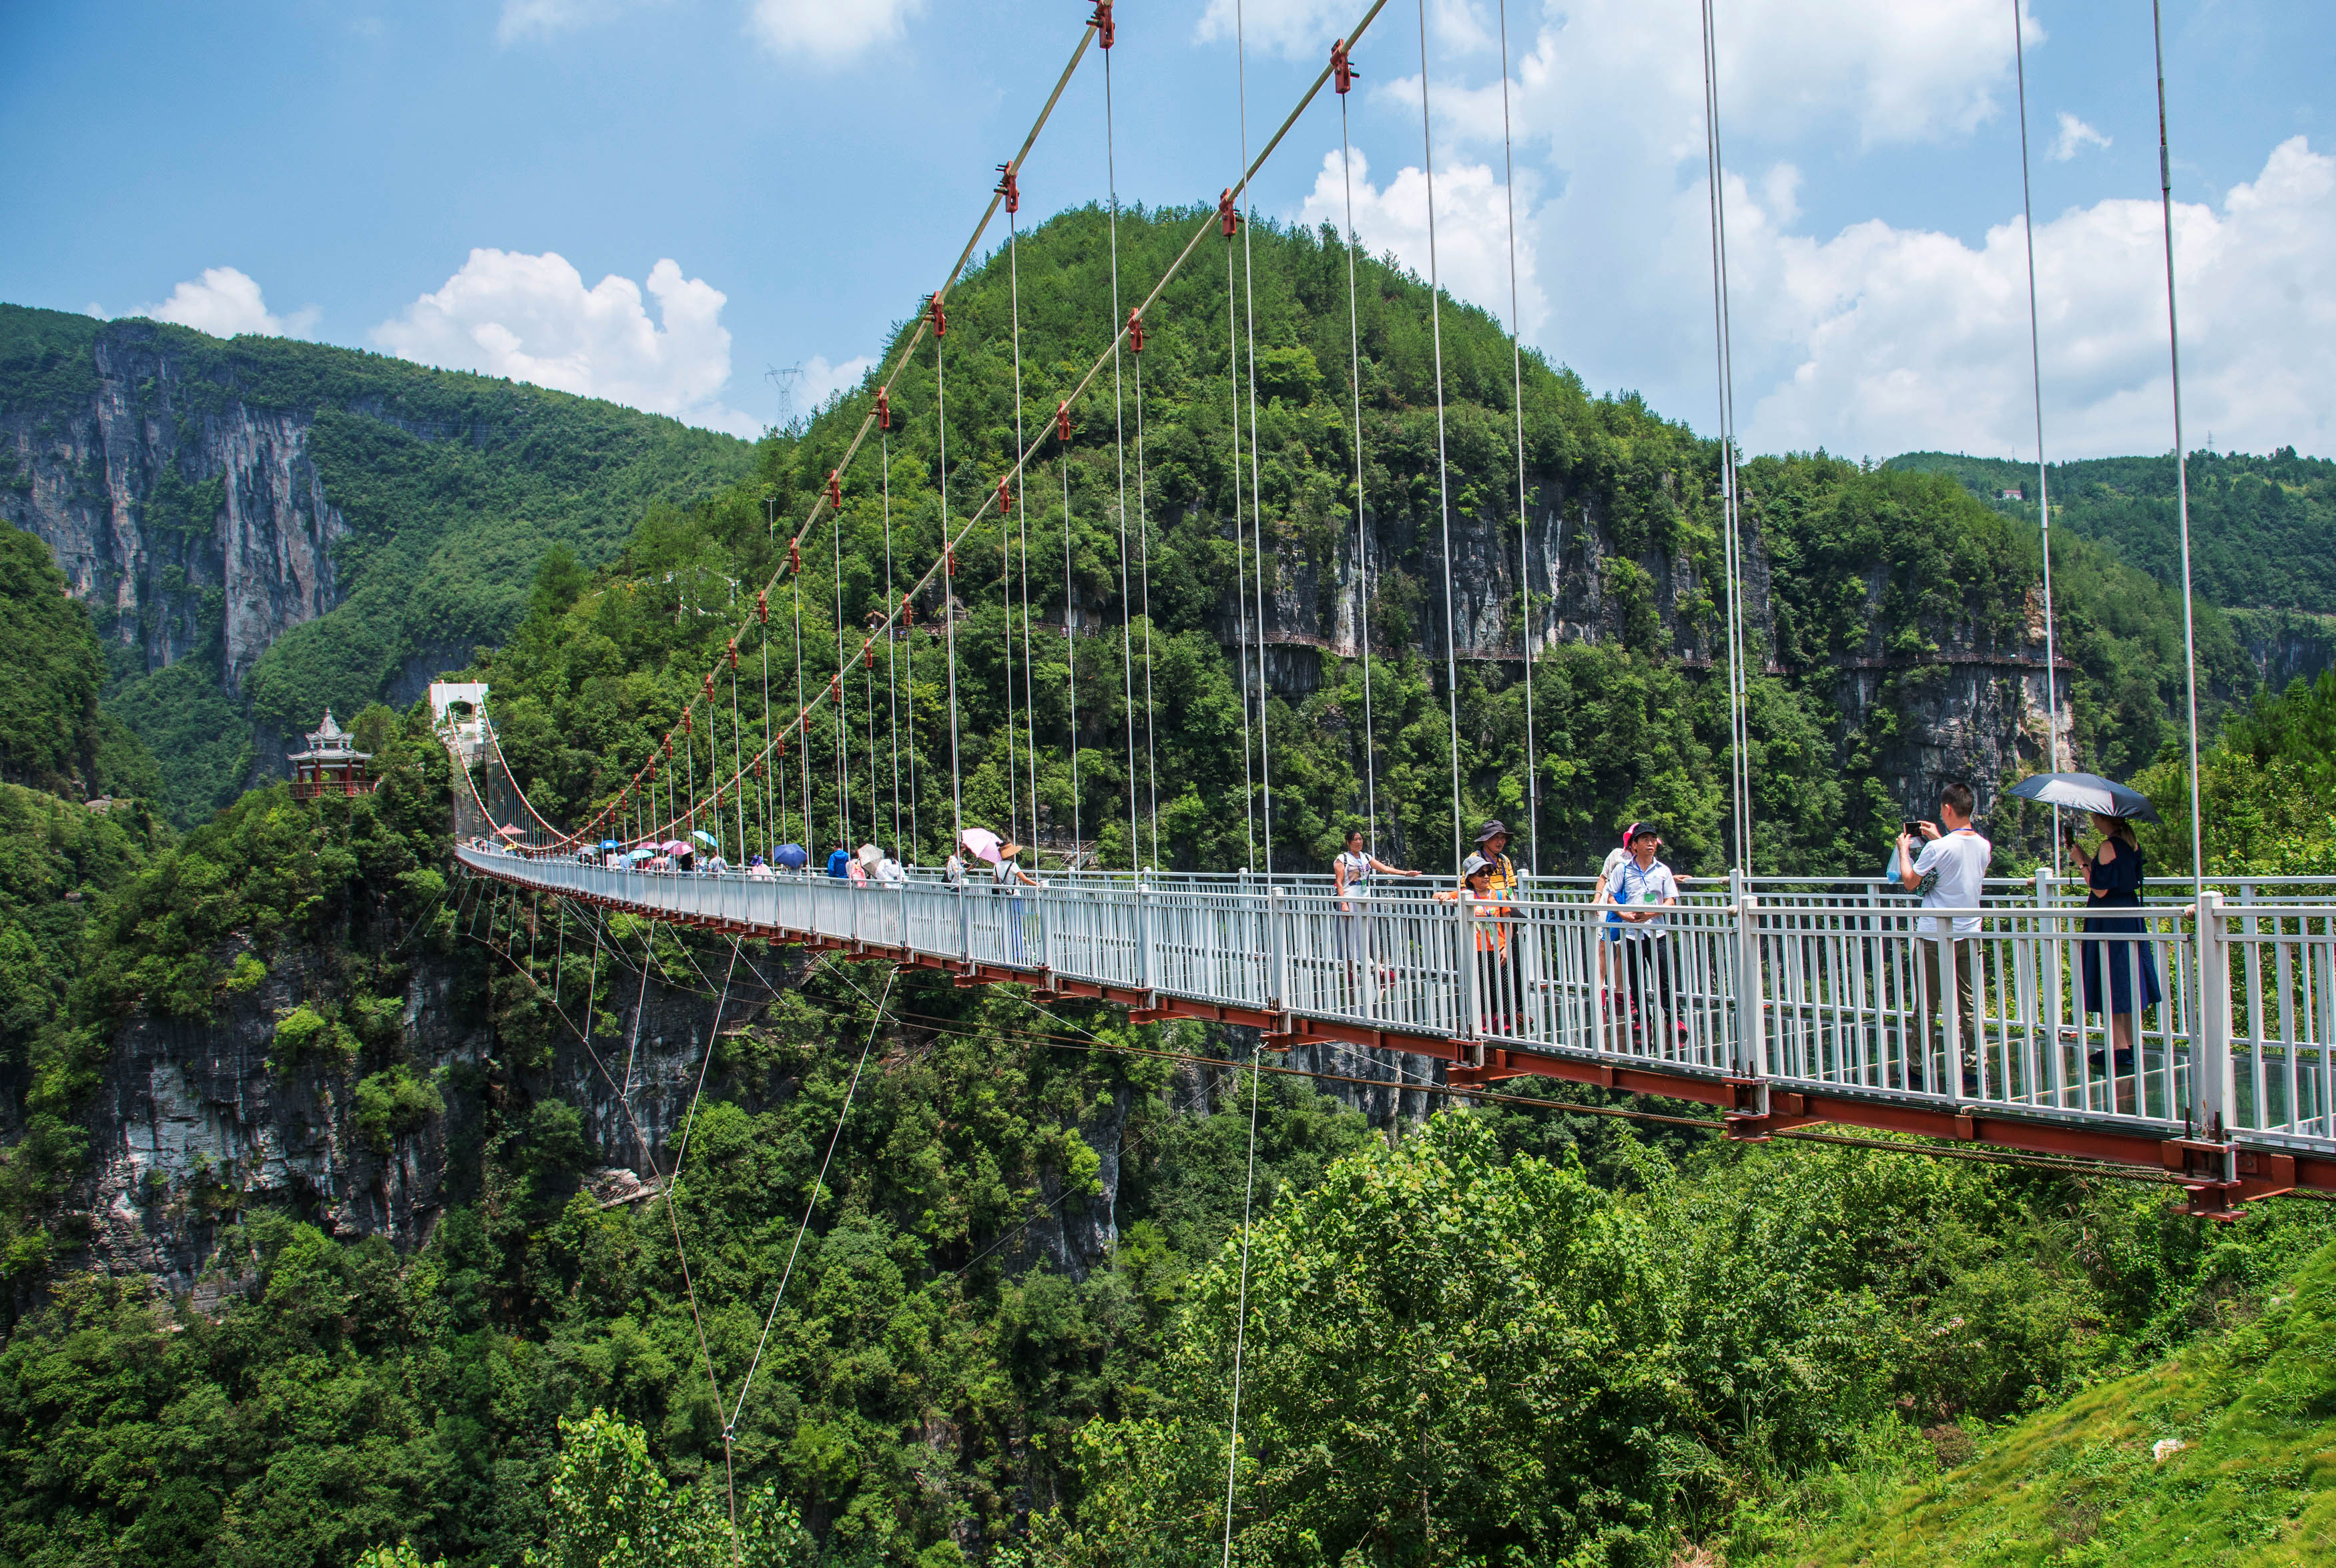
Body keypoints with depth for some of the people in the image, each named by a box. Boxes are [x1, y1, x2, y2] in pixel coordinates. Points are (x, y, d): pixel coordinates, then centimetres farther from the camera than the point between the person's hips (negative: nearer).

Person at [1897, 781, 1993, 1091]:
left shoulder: (1938, 848, -17)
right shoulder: (1984, 846, 2)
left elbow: (1910, 882, -7)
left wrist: (1904, 850, 7)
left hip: (1937, 935, -5)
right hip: (1970, 933, 5)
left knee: (1928, 1005, 4)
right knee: (1969, 1004, 6)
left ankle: (1918, 1070, 11)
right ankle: (1973, 1069, 4)